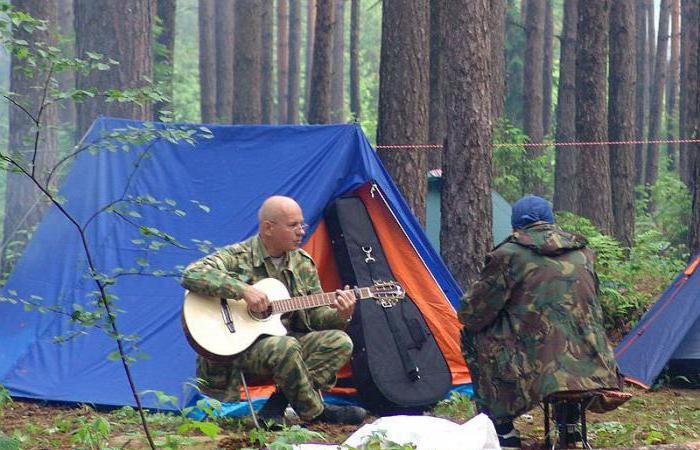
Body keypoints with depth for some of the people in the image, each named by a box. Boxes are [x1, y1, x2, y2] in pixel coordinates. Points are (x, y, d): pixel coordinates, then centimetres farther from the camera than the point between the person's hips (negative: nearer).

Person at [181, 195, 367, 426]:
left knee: (339, 341, -15)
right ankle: (316, 412, -16)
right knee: (286, 346, -37)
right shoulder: (238, 257, -10)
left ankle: (278, 405, -22)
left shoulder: (303, 264, 10)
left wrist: (339, 316, -11)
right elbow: (191, 275, -24)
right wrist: (243, 290, -30)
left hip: (288, 338, 7)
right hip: (240, 346, -7)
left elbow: (315, 314, 12)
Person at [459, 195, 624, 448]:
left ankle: (503, 429, 14)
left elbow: (472, 314, 3)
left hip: (541, 370, -5)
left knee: (474, 337, 15)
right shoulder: (582, 252, 14)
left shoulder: (509, 256, -2)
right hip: (595, 371, 5)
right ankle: (568, 421, 24)